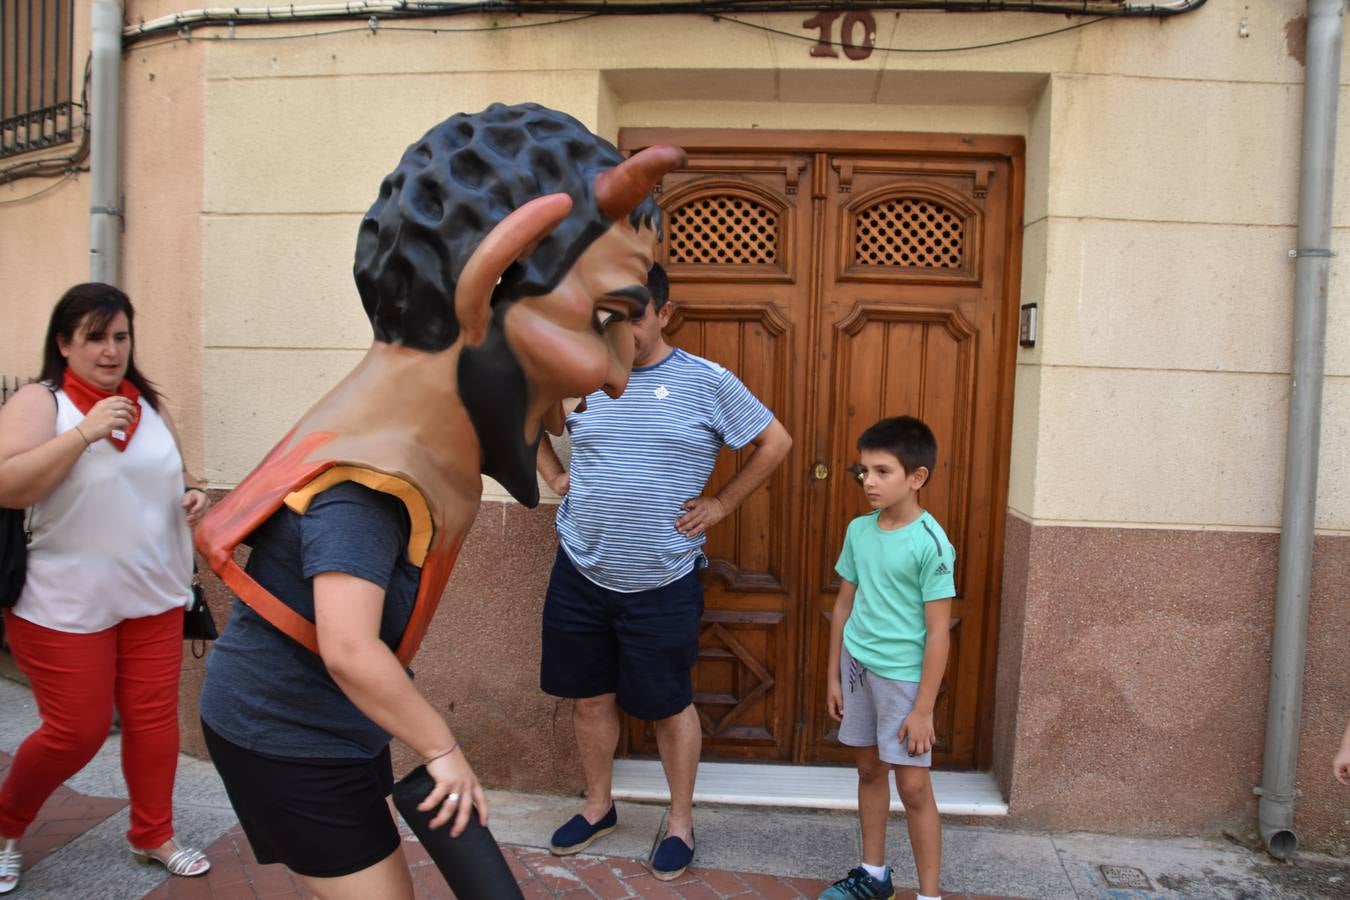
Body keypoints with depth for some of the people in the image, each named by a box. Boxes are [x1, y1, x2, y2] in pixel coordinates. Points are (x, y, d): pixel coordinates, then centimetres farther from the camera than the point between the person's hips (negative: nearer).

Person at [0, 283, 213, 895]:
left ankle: (152, 835, 27)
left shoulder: (150, 403, 8)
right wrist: (85, 432, -26)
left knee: (154, 717, 9)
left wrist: (192, 496, -1)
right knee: (77, 730, 3)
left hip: (153, 595, 5)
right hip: (65, 604, -5)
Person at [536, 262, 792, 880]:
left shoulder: (705, 381, -7)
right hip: (579, 574, 4)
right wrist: (552, 476, 8)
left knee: (669, 705, 9)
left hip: (662, 583, -3)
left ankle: (681, 820, 30)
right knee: (589, 696, 16)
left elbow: (775, 442, 1)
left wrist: (720, 505, -3)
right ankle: (597, 806, 38)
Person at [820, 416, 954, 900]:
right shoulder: (859, 530, 2)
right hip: (857, 665, 6)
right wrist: (833, 676, 12)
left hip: (903, 674, -6)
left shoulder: (931, 543, -16)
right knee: (869, 769, 18)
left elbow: (938, 632, -15)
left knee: (913, 787, 2)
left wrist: (923, 709, -14)